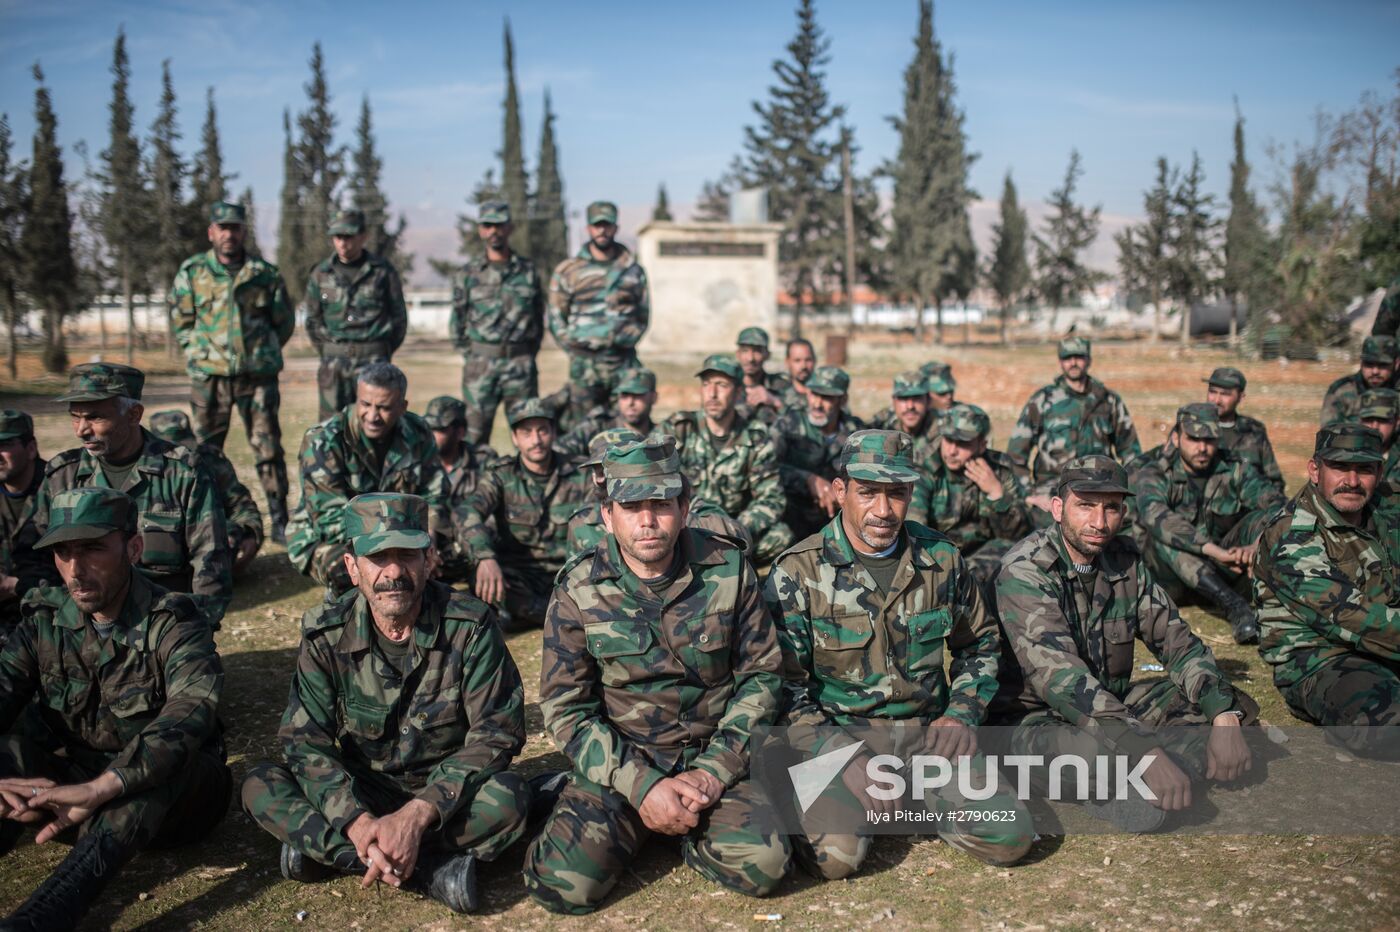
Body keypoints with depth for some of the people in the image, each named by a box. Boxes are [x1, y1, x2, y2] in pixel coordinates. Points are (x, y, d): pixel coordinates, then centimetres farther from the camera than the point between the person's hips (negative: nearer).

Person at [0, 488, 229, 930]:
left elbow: (193, 712, -33)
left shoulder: (173, 624, -14)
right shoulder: (44, 620, 0)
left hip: (165, 796, -4)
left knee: (170, 755, -35)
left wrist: (96, 789, -46)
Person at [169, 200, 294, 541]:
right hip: (209, 376, 1)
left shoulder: (265, 273, 5)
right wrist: (202, 351, 4)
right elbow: (180, 320, 12)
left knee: (268, 448, -1)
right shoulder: (192, 271, 6)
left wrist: (262, 352, 7)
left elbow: (285, 321, 12)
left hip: (258, 375, 0)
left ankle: (279, 522, 5)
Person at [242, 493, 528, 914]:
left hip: (446, 797, -2)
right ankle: (431, 871, -28)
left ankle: (324, 849, -22)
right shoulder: (327, 632, -9)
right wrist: (358, 823, -30)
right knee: (260, 788, -21)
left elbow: (496, 731, -18)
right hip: (361, 797, 2)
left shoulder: (470, 625, -15)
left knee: (509, 796, -32)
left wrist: (416, 815, -29)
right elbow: (306, 741, -13)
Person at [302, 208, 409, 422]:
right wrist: (328, 352, 10)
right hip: (334, 360, 3)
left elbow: (399, 317, 7)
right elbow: (312, 318, 16)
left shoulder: (383, 271, 0)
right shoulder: (321, 273, 7)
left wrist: (382, 353, 5)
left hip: (373, 360, -2)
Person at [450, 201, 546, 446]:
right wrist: (471, 356, 4)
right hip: (480, 364, 0)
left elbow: (539, 317, 11)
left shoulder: (528, 270, 8)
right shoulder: (468, 274, 6)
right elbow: (457, 322, 10)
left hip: (521, 364, 0)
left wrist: (527, 356, 6)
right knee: (476, 431, 2)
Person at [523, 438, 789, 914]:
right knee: (564, 884, -20)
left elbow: (761, 673, 1)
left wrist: (715, 771, -10)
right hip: (619, 759, 0)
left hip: (718, 753, 1)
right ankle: (639, 823, 11)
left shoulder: (728, 569, -6)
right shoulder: (578, 589, -8)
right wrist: (641, 785, -16)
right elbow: (566, 708, -5)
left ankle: (690, 829, 10)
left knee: (761, 866, -22)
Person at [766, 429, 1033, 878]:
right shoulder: (798, 572, -8)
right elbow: (783, 687, -8)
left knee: (1008, 839, -15)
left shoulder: (940, 558, 4)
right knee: (834, 854, -27)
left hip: (927, 733, 3)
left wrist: (962, 714, 3)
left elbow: (980, 644, 19)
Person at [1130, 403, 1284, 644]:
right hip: (1171, 575, -3)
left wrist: (1257, 544, -38)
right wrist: (1215, 550, -45)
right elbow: (1155, 515, -34)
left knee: (1263, 519, -17)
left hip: (1219, 570, 3)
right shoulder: (1152, 473, -12)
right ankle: (1234, 605, -42)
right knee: (1163, 536, -34)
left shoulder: (1234, 470, -1)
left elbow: (1276, 502, -16)